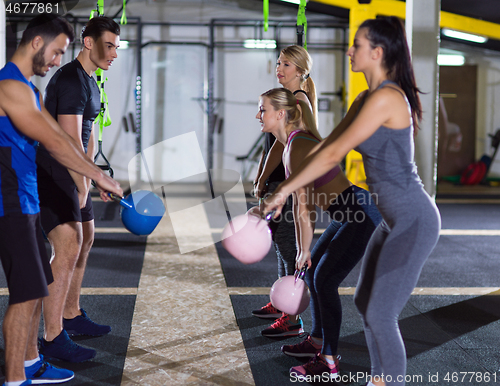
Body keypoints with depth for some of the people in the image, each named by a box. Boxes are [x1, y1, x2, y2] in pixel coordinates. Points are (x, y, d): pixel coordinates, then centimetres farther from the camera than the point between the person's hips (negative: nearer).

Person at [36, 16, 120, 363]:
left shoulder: (90, 83, 15)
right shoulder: (70, 80, -19)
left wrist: (88, 177, 14)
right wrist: (83, 188, -17)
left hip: (70, 173, 11)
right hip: (51, 174, -11)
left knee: (85, 241, 17)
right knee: (68, 249, -15)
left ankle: (72, 315, 31)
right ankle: (53, 338, -10)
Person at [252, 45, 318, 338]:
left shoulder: (299, 101, -14)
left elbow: (281, 144, -17)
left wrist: (262, 181, -11)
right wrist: (260, 179, 13)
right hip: (278, 181, 10)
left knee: (289, 247, -9)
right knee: (281, 243, 18)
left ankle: (294, 321, -6)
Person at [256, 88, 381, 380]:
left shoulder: (298, 147, -21)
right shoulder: (290, 146, 10)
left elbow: (305, 209, -19)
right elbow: (301, 204, 15)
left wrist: (305, 251, -6)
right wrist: (302, 249, 16)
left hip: (362, 216, -10)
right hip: (351, 214, 10)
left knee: (326, 280, -6)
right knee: (314, 271, 16)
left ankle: (328, 363, 4)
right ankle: (318, 341, 32)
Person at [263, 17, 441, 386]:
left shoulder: (386, 98, -20)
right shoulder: (366, 99, 10)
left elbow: (334, 154, -20)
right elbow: (327, 144, 14)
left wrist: (285, 191, -14)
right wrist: (285, 184, 9)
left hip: (414, 221, -10)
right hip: (394, 219, 10)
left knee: (381, 316, -4)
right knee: (365, 303, 18)